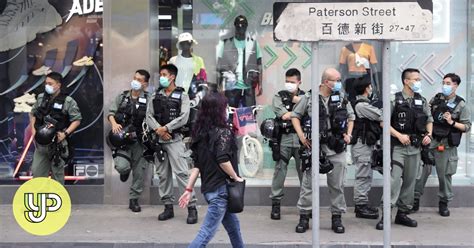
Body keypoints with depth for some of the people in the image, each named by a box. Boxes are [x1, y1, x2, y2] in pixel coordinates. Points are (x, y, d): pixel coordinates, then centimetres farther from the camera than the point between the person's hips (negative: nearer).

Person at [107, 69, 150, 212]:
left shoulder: (148, 100, 1)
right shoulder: (122, 97, 9)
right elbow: (110, 112, 12)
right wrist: (114, 123, -6)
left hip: (139, 140, 0)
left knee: (139, 171, 4)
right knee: (121, 166, -19)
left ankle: (134, 199, 21)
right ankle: (125, 171, 20)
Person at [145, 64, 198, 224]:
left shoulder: (182, 96, 2)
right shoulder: (155, 96, 14)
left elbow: (183, 117, -10)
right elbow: (149, 116, 4)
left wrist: (166, 128, -13)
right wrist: (158, 130, -11)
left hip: (174, 139, -5)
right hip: (159, 140, 5)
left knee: (181, 173, -11)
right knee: (163, 174, 7)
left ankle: (192, 207, -7)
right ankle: (168, 207, 16)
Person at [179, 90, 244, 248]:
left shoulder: (200, 132, 9)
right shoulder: (223, 132, -12)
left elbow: (196, 164, 8)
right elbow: (223, 161, -22)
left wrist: (189, 189, 8)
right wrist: (236, 177, -8)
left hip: (207, 187, 8)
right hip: (220, 188, -8)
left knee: (233, 225, 22)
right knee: (207, 232, -6)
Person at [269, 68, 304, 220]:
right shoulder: (279, 96, 8)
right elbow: (283, 114, -9)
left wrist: (297, 100, -6)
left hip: (301, 138, 1)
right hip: (284, 137, -1)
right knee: (280, 170, 0)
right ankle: (276, 203, 7)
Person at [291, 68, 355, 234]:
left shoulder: (342, 99, 9)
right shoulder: (309, 98, 0)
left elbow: (351, 117, 21)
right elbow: (295, 116, 6)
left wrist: (348, 134, 7)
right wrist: (301, 135, -5)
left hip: (336, 148, 2)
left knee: (337, 185, 6)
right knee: (308, 183, 2)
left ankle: (337, 217, 18)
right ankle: (304, 217, 12)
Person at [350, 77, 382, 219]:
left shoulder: (363, 104, 17)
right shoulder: (361, 105, -16)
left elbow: (376, 118, 15)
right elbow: (381, 116, -14)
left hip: (366, 144, 11)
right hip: (362, 143, -11)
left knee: (366, 175, 14)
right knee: (362, 176, -6)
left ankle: (362, 204, 21)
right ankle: (361, 207, -2)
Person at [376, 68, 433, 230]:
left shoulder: (422, 101, 9)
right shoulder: (394, 100, -6)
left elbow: (429, 120, 20)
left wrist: (428, 134, 2)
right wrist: (399, 135, -15)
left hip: (415, 148, 6)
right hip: (398, 147, -5)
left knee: (410, 182, 10)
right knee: (394, 180, -13)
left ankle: (403, 213, 20)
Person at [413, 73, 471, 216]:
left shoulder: (461, 105, 0)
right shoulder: (435, 99, 6)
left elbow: (467, 127, -2)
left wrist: (452, 122, -15)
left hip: (447, 145, -2)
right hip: (430, 141, 2)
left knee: (445, 174, 6)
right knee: (422, 170, 1)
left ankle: (444, 203, 20)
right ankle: (415, 199, 11)